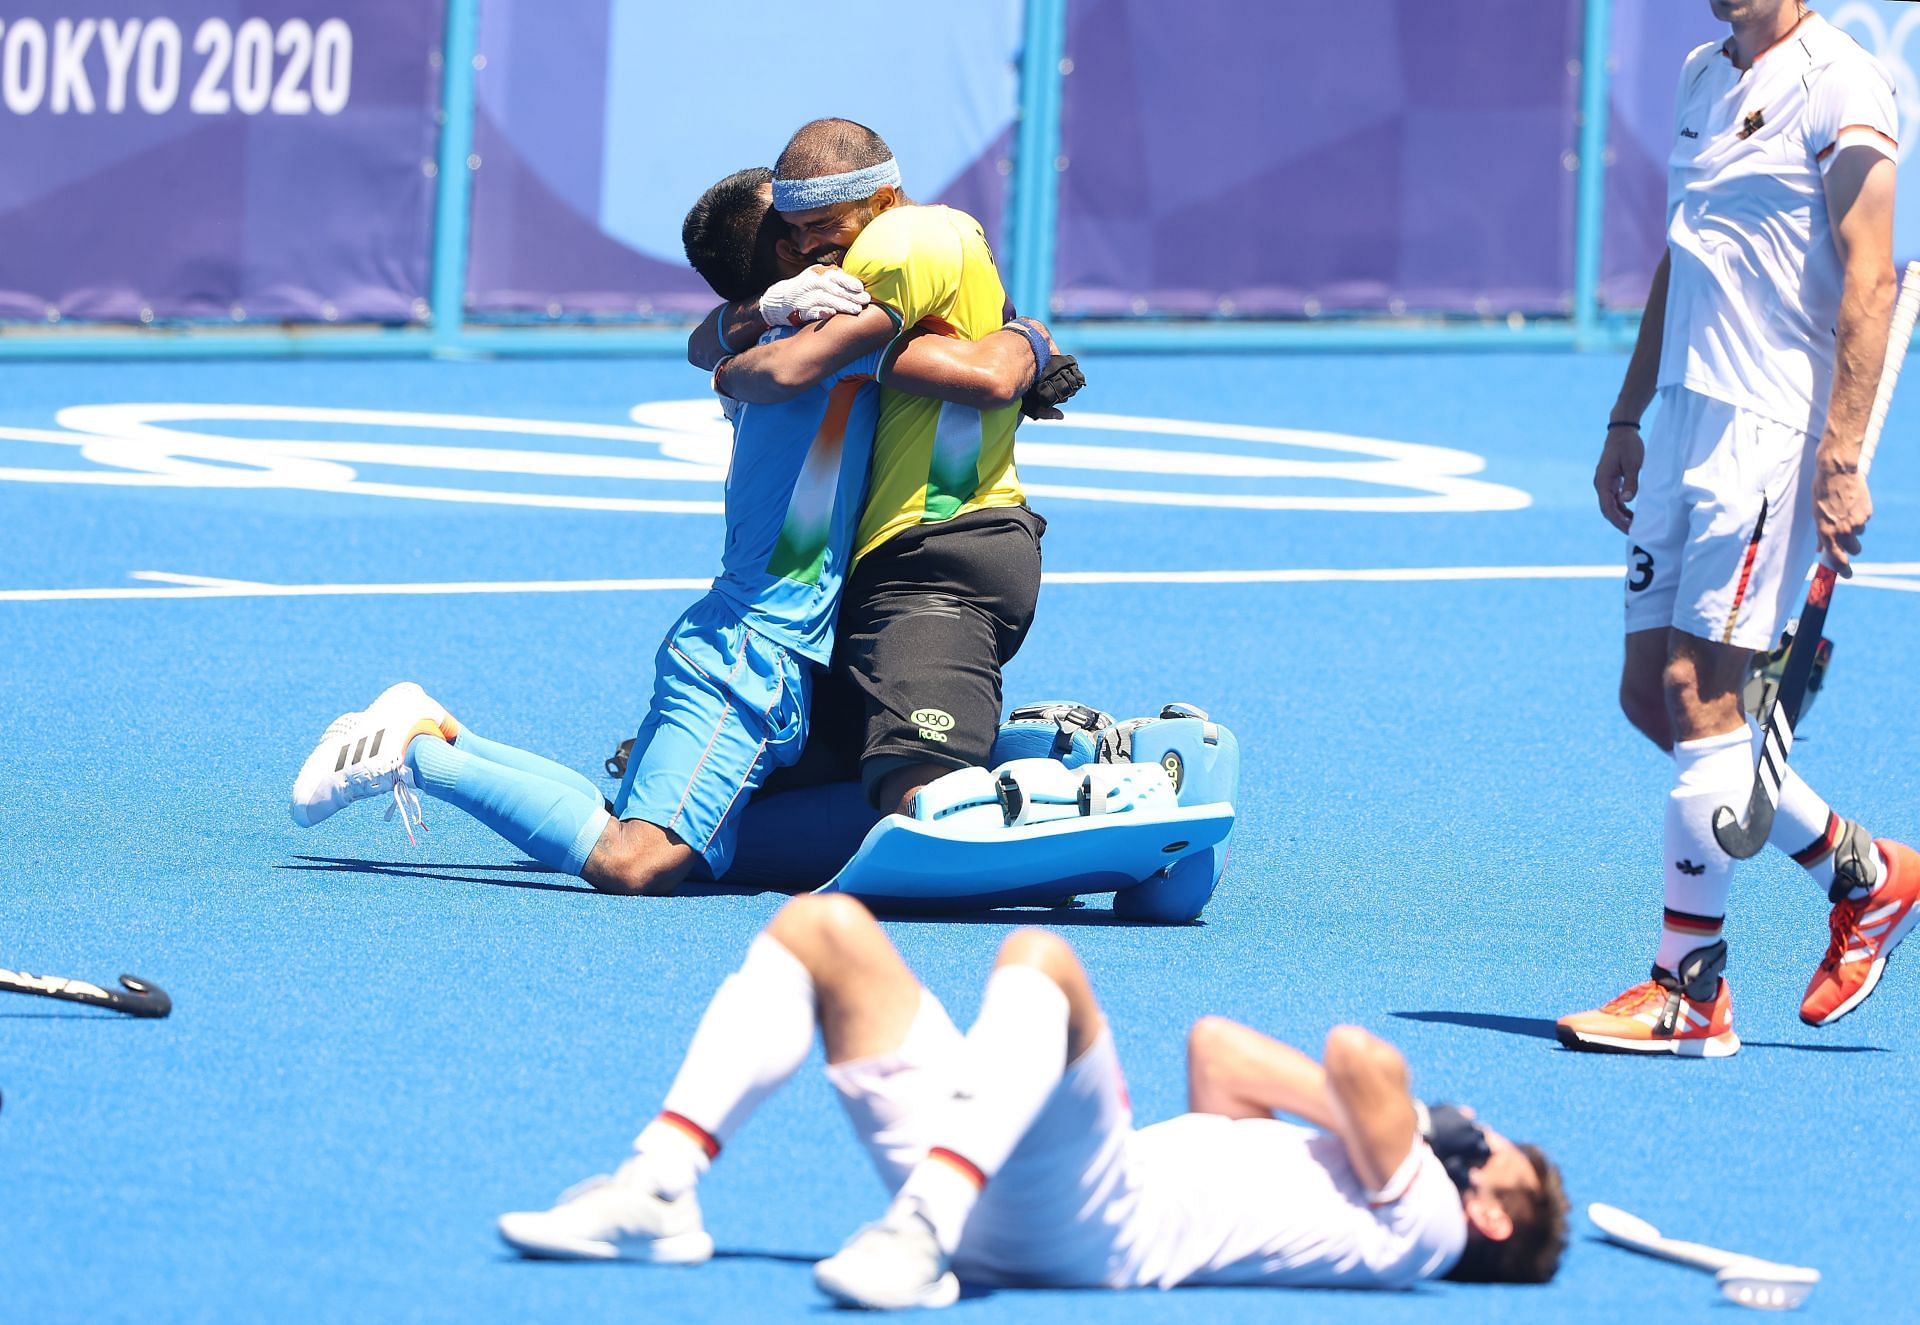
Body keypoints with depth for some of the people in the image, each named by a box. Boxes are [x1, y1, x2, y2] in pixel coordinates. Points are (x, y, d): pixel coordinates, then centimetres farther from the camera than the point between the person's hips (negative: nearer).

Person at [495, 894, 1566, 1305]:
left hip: (1090, 1225, -9)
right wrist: (1372, 1098, 27)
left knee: (1039, 953, -31)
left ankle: (921, 1240, -45)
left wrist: (1381, 1112, 10)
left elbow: (1359, 1058, -11)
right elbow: (1217, 1046, 35)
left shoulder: (1421, 1215, 6)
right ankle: (659, 1196, -10)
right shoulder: (1327, 1161, 34)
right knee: (823, 926, 8)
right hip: (994, 1197, 9)